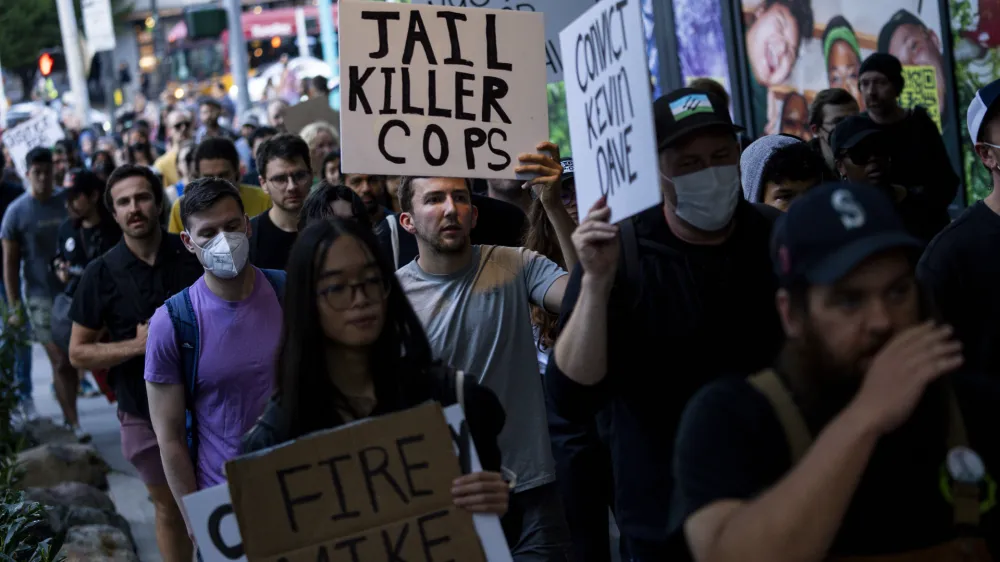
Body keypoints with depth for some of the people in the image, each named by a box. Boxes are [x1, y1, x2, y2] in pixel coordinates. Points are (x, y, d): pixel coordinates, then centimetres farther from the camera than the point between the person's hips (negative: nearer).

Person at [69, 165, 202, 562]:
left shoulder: (195, 255, -7)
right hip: (145, 415, 0)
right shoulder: (101, 274, -8)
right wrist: (136, 345, -19)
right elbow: (78, 353, -5)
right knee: (168, 507, 14)